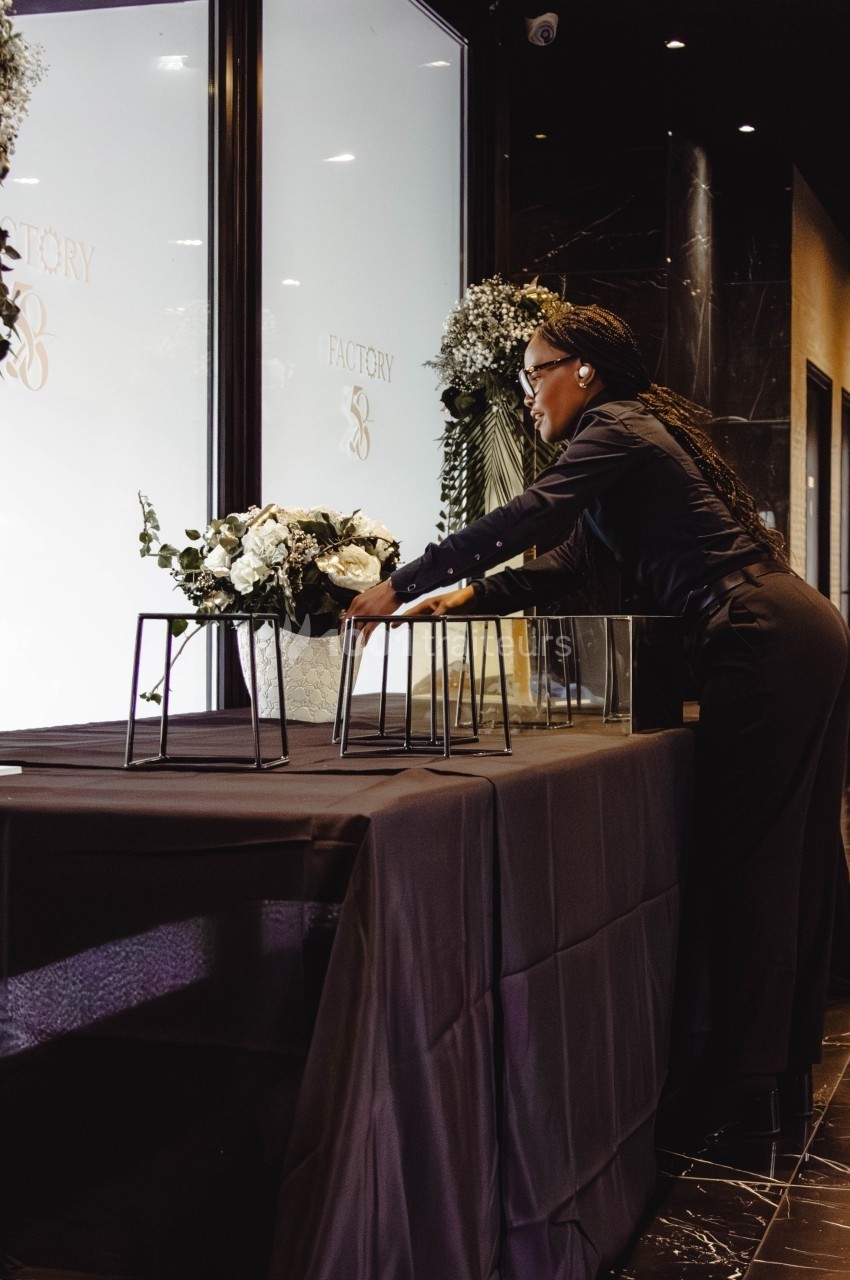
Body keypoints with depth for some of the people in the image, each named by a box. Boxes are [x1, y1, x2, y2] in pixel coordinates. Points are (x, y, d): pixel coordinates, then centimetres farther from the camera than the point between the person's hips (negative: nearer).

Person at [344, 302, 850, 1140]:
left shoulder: (616, 429, -6)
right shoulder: (633, 435, 24)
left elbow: (528, 517, -19)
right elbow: (567, 563, 24)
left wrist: (399, 586, -14)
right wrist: (468, 594, 13)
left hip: (766, 645, -10)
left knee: (746, 859, -7)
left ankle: (750, 1090, -2)